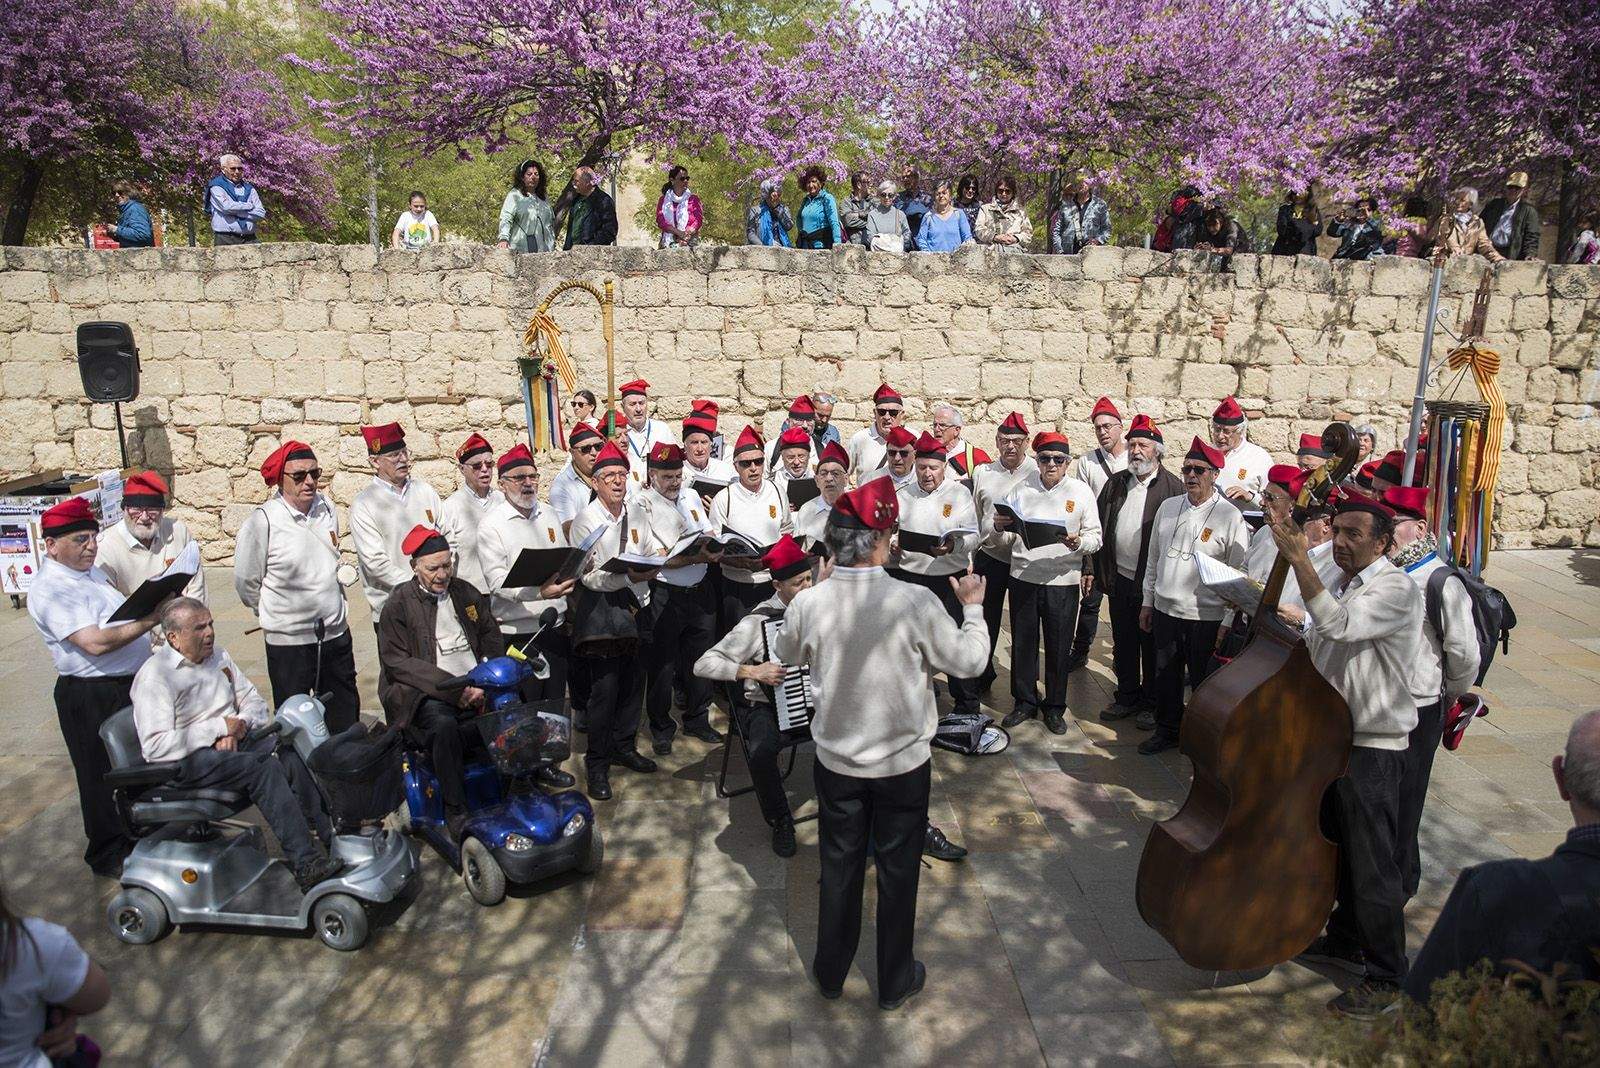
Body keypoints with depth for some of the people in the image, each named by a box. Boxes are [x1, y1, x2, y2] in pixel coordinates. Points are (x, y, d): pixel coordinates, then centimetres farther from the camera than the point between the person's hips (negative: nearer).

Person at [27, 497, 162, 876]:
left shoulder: (89, 571, 9)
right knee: (103, 777, 7)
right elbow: (94, 643, -30)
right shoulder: (50, 589, -21)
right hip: (91, 698, -9)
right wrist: (150, 619, -33)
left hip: (129, 684, 9)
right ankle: (108, 855, 24)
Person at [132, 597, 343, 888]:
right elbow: (155, 747, -18)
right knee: (263, 768, -30)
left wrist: (239, 726, -6)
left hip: (232, 742, 7)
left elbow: (254, 701, 17)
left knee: (291, 753, -22)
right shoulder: (154, 676, -9)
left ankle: (331, 835, -23)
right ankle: (306, 864, -33)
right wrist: (219, 728, -17)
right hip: (186, 761, -7)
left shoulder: (219, 657, 14)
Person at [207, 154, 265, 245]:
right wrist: (249, 206, 1)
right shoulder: (217, 187, 7)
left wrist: (237, 212, -3)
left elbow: (261, 214, 7)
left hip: (249, 238, 3)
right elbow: (227, 207, -12)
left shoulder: (249, 189, 19)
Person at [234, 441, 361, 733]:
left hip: (336, 634, 5)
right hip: (288, 641, -5)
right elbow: (245, 582, -6)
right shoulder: (263, 520, -16)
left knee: (346, 718, 17)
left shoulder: (327, 508, 1)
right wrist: (274, 615, 6)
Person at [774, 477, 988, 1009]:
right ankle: (895, 980, 34)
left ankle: (830, 973, 38)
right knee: (898, 871, 16)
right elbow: (969, 662, -10)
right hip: (903, 762, -2)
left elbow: (786, 655, 6)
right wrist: (972, 607, 6)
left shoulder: (808, 604, -16)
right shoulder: (915, 603, -23)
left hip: (837, 761, 2)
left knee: (839, 867, 20)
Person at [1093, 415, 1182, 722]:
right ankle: (1127, 697, 29)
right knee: (1123, 643, 15)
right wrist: (1096, 570, 5)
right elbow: (1099, 526, 10)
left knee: (1152, 646, 8)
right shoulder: (1114, 483, 8)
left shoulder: (1172, 487, -8)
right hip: (1120, 578, 5)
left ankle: (1153, 703, 22)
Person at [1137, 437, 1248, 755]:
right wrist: (1147, 602, 13)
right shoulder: (1168, 507, 6)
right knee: (1166, 676, 16)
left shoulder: (1230, 516, -9)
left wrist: (1229, 622, -10)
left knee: (1203, 681, 9)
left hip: (1206, 617, -5)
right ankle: (1167, 730, 33)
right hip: (1165, 610, 5)